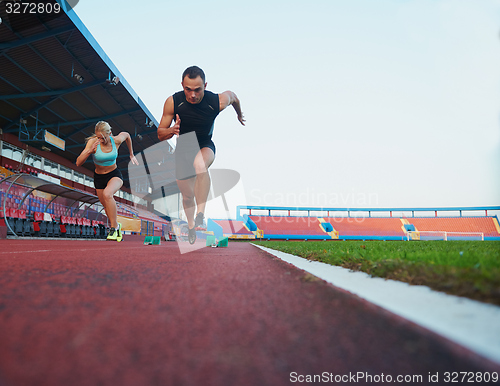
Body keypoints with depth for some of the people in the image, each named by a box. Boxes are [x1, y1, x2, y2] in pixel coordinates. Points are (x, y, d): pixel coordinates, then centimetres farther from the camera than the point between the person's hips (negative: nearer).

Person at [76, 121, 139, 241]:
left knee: (107, 194, -34)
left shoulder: (116, 140, -16)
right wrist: (90, 150, -39)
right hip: (99, 177, 2)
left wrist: (131, 154, 17)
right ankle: (116, 227, 43)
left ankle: (114, 227, -22)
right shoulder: (93, 142, -19)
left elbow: (127, 135, 9)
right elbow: (78, 163, -23)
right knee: (107, 206, 14)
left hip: (115, 175, -2)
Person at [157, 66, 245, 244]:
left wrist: (239, 114, 21)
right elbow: (160, 134, -11)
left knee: (200, 164, -40)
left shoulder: (218, 101, -23)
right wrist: (172, 130, -34)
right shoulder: (173, 102, -21)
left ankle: (201, 214, -36)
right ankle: (191, 225, 38)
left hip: (205, 146, -2)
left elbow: (233, 95, 3)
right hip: (183, 149, 2)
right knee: (187, 195, 9)